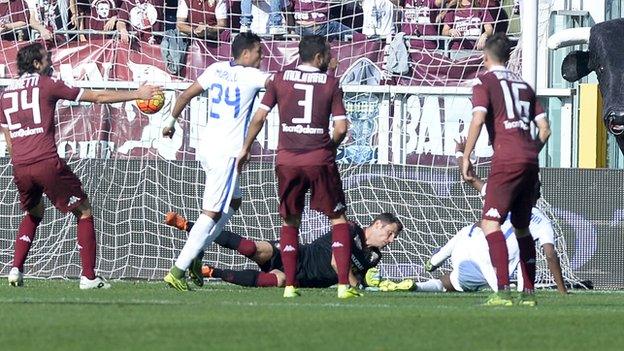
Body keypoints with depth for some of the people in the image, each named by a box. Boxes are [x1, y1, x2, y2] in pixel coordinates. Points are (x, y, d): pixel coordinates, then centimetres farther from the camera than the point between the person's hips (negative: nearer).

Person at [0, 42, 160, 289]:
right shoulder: (48, 84, 2)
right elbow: (98, 97, 5)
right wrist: (137, 94, 12)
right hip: (47, 162, -5)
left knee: (33, 213, 29)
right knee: (84, 212, 7)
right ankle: (89, 277, 0)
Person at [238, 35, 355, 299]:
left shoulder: (280, 79, 6)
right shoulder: (330, 83, 1)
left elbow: (259, 117, 2)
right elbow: (341, 128, -4)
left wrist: (245, 149, 13)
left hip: (287, 160, 2)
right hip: (320, 159, -2)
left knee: (290, 222, 15)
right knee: (338, 219, 8)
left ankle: (290, 285, 9)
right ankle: (344, 284, -2)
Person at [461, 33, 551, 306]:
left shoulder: (485, 82, 2)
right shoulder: (523, 85, 20)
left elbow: (478, 119, -12)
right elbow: (544, 128, 18)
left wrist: (466, 158, -8)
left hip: (507, 160, -7)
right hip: (530, 162, 7)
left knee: (490, 223, -10)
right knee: (522, 227, 17)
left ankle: (503, 291, -25)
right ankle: (528, 292, 18)